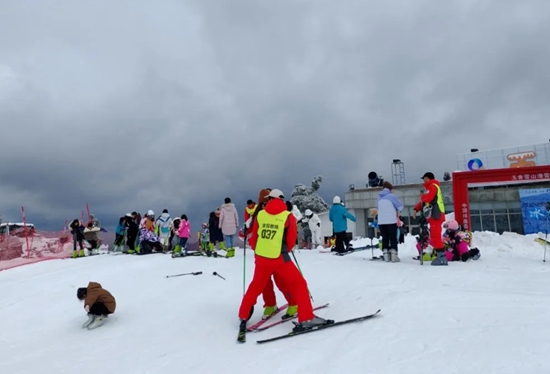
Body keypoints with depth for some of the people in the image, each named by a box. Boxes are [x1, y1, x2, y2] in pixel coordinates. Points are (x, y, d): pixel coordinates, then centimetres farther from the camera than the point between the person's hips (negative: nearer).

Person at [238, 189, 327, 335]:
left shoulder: (260, 215, 3)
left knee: (255, 287, 23)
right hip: (280, 258, -4)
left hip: (261, 258, 4)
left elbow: (254, 238, 10)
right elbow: (291, 241, 0)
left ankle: (243, 317, 32)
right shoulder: (288, 216, -5)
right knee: (299, 284, 9)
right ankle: (306, 318, 4)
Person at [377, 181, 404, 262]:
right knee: (393, 238, 5)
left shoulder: (380, 197, 11)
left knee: (385, 238, 10)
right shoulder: (391, 196, -5)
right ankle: (393, 255, 1)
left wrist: (392, 210, 13)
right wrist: (397, 211, 18)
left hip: (381, 221, 4)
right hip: (391, 221, -4)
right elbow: (400, 205, -2)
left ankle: (385, 255, 6)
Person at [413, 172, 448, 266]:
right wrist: (416, 209, 10)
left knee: (435, 237, -13)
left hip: (435, 215, -11)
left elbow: (426, 198, -22)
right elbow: (423, 201, 25)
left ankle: (442, 258, -15)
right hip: (434, 216, 11)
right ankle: (440, 256, 17)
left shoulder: (432, 186, -7)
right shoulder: (430, 187, 26)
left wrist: (422, 196, 1)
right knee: (434, 237, 13)